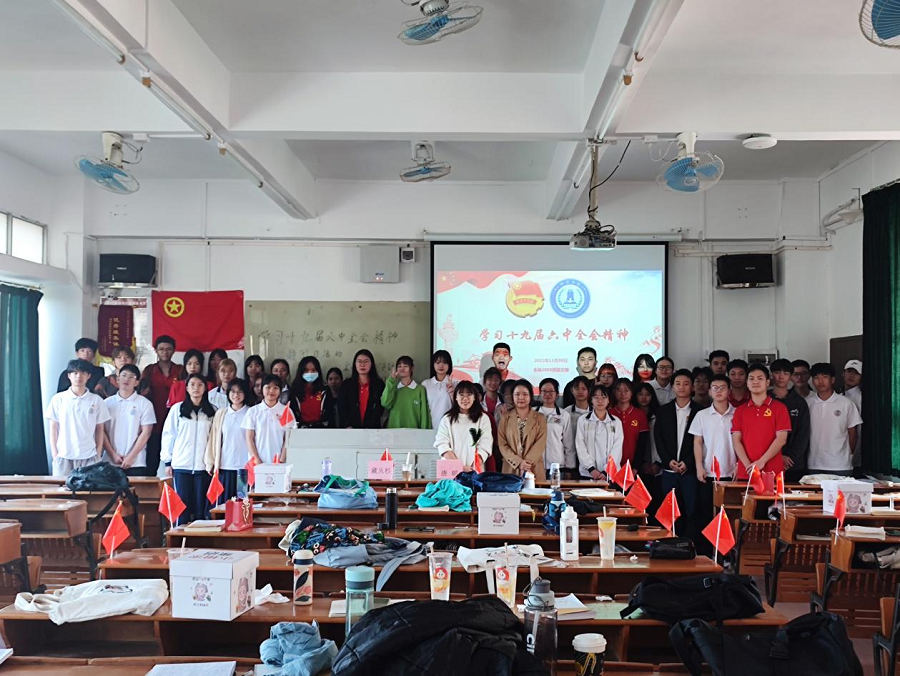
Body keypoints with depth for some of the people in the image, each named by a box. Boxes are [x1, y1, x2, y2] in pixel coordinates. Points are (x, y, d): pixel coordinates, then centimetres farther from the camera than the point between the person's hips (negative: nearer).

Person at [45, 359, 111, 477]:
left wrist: (98, 455, 3)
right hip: (63, 455, 0)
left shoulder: (96, 400, 4)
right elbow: (53, 428, 6)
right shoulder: (58, 399, 4)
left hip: (89, 456, 0)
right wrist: (54, 454, 1)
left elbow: (99, 429, 8)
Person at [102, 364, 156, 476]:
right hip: (110, 463, 2)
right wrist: (113, 455, -4)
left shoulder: (144, 403, 2)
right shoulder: (107, 403, 8)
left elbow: (146, 432, -1)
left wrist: (131, 457, -7)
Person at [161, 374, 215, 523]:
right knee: (183, 505, 1)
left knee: (202, 506, 1)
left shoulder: (212, 411, 6)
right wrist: (168, 461, 3)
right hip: (181, 465, -1)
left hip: (203, 465, 1)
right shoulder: (177, 409, 4)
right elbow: (168, 435, 6)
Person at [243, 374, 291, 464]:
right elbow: (249, 438, 4)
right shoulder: (253, 411, 5)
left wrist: (281, 461, -7)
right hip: (257, 463, 0)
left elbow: (288, 439, 3)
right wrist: (257, 460, -6)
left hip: (278, 464, 0)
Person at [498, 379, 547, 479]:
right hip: (511, 469, 1)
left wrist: (526, 462, -16)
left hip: (534, 470, 0)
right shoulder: (505, 419, 8)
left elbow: (541, 444, -4)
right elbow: (502, 445, 0)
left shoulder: (540, 419, 6)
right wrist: (519, 463, -13)